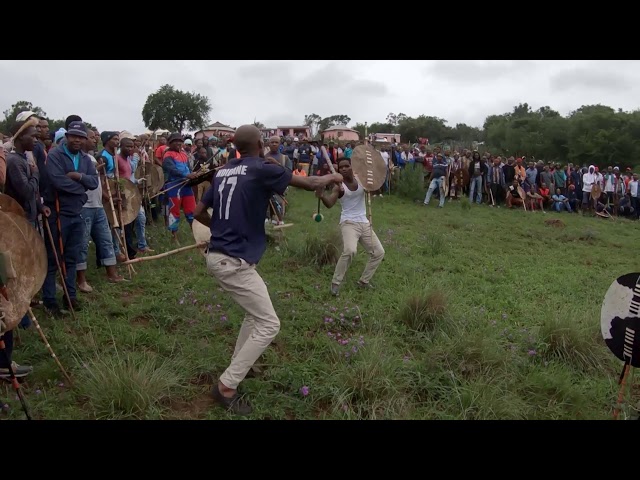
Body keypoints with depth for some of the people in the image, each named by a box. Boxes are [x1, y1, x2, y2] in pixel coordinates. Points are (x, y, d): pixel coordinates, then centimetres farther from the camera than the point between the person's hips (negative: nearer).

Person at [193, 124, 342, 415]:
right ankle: (226, 386, 3)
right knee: (268, 325, 0)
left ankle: (238, 365, 37)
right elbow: (310, 184, -3)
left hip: (218, 256, 9)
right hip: (234, 262, -9)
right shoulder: (263, 169, -10)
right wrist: (332, 177, 17)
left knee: (256, 314, 26)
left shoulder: (224, 171, 11)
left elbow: (198, 212, 17)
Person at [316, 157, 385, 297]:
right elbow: (329, 204, -23)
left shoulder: (361, 180, 2)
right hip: (349, 223, -6)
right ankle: (336, 283, -15)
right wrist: (322, 196, -45)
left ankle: (364, 281, 27)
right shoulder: (339, 186, -9)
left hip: (364, 223, 6)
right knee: (350, 251, -32)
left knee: (379, 252, 11)